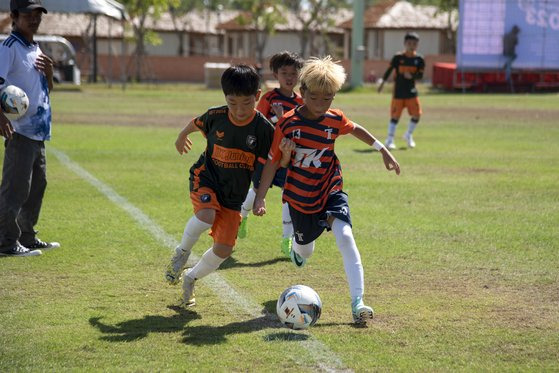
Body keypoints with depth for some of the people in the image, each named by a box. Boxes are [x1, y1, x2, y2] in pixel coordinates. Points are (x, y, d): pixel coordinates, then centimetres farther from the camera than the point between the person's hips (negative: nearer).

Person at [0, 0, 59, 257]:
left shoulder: (36, 50, 17)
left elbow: (47, 90, 23)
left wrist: (48, 71, 1)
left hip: (39, 131, 9)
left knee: (37, 185, 16)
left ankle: (28, 238, 27)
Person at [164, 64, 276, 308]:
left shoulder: (264, 129, -14)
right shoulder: (216, 117, -10)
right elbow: (196, 123, 13)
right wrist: (181, 137, 30)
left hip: (234, 194, 1)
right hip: (206, 178, -1)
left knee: (224, 249, -3)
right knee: (207, 216, -33)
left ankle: (191, 278, 26)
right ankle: (182, 253, -3)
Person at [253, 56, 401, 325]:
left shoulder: (335, 120, -7)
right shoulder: (287, 123, -15)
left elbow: (356, 130, 17)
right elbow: (272, 162, -8)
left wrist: (384, 151, 18)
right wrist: (260, 197, -11)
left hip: (331, 192, 1)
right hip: (300, 197, 0)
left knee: (345, 236, -23)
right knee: (304, 251, 17)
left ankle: (357, 303, -25)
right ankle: (297, 249, 60)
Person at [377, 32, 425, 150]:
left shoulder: (419, 59, -1)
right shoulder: (398, 57, -6)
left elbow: (420, 75, -4)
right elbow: (389, 70, 1)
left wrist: (411, 76, -23)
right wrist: (382, 83, 4)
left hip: (411, 91, 3)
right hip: (398, 91, -3)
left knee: (416, 114, 0)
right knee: (395, 115, -2)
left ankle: (409, 135, 23)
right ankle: (390, 139, 5)